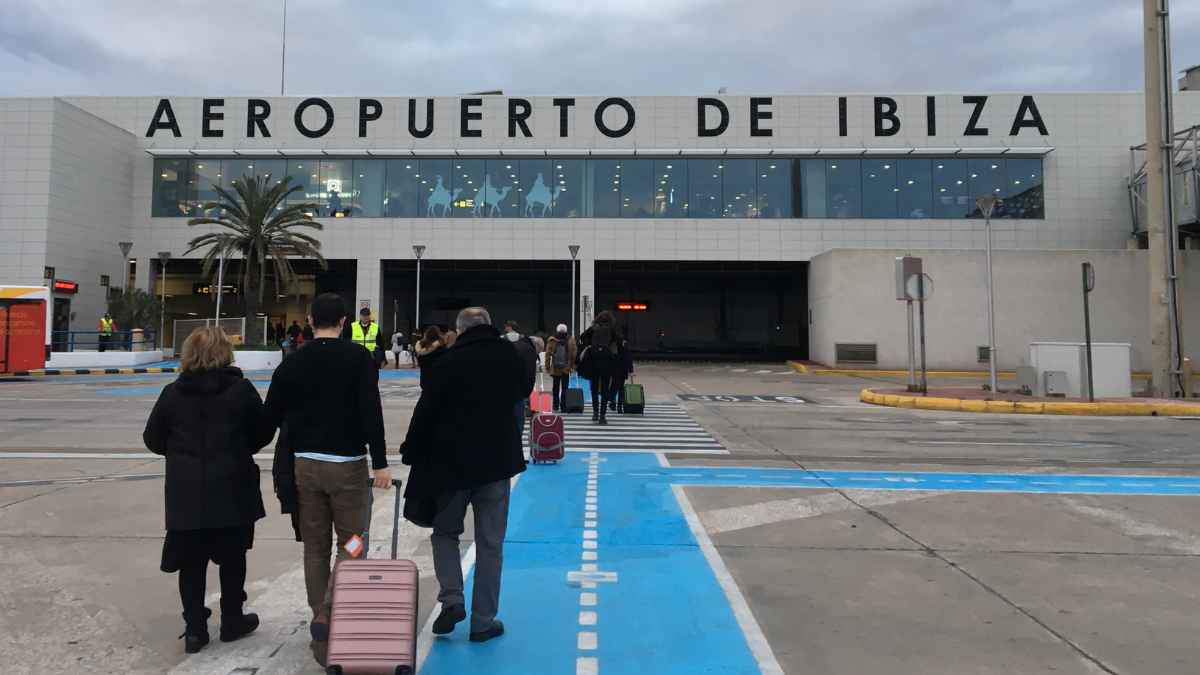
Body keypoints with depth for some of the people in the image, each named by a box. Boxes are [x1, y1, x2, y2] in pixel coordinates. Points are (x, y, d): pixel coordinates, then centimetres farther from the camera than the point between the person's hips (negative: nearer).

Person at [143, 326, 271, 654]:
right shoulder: (241, 389, -8)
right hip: (231, 489, -2)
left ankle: (194, 628, 16)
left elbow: (153, 439, 4)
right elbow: (263, 432, -1)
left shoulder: (172, 392, -2)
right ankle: (232, 621, 23)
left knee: (191, 560, 13)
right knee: (232, 556, 12)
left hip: (186, 491, 2)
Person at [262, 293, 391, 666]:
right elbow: (371, 411, -16)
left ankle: (322, 625, 16)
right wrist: (380, 461, -14)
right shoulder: (358, 357, -8)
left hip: (306, 464, 4)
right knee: (350, 544, 7)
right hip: (348, 464, -3)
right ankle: (328, 614, -9)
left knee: (315, 548, 12)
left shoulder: (292, 363, 3)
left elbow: (272, 415, 6)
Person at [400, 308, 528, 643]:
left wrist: (411, 452, 0)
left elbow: (425, 411, -10)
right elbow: (523, 392, 21)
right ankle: (483, 621, 14)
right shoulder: (509, 355, 3)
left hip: (452, 461, -2)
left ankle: (452, 599, 5)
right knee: (490, 543, 9)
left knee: (445, 531, 19)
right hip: (496, 462, 2)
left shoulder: (449, 360, -9)